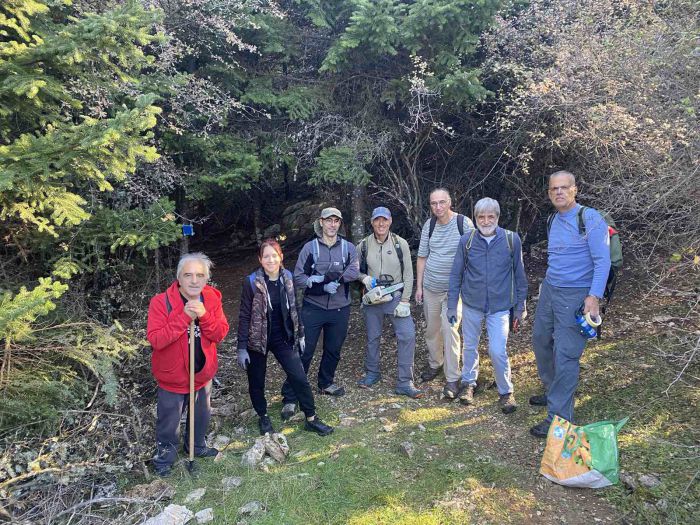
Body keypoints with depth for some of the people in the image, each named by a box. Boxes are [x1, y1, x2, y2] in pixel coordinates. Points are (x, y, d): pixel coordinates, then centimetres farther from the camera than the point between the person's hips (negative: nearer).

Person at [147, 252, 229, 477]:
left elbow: (221, 334, -13)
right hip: (172, 376, -4)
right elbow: (155, 339, -29)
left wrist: (204, 315, -30)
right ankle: (164, 457, 41)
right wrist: (184, 317, -36)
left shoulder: (212, 299, -9)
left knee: (202, 415, 25)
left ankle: (197, 446, 52)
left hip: (203, 373, 4)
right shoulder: (161, 302, -22)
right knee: (168, 422, 15)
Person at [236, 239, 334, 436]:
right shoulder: (251, 282, -14)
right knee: (257, 382, 12)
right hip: (258, 339, -2)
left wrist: (300, 334, 11)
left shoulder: (288, 277, -3)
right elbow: (244, 316, -10)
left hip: (283, 338, 3)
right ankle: (263, 417, 35)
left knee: (299, 378, 0)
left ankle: (311, 419, 16)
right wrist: (242, 348, -11)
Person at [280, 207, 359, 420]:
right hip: (313, 308, -2)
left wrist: (325, 278, -25)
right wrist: (323, 287, -21)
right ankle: (289, 397, 6)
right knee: (303, 352, -2)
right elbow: (298, 278, -9)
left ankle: (326, 383, 40)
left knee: (333, 350, 17)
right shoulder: (310, 248, -4)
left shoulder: (348, 247, 1)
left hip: (340, 309, 3)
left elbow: (354, 271, -17)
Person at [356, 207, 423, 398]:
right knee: (372, 336, 13)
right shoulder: (364, 245, 0)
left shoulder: (400, 244, -5)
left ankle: (404, 383, 0)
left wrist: (405, 301, -10)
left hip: (396, 296, -1)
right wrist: (364, 278, -11)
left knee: (408, 335, -10)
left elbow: (408, 274, -4)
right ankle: (372, 373, 35)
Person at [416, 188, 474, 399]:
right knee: (431, 329, 14)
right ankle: (435, 364, 35)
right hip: (430, 287, 4)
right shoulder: (429, 225, 2)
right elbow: (422, 257, 8)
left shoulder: (464, 223, -9)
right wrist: (419, 286, 7)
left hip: (454, 288, -4)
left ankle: (452, 379, -1)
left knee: (450, 330, -10)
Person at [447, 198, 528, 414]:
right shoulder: (466, 240, -5)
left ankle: (506, 391, 16)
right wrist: (451, 306, 2)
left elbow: (519, 275, 1)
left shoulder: (512, 239, -8)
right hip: (471, 304, 2)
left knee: (497, 351, -8)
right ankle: (468, 382, 38)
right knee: (470, 347, 15)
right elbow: (456, 274, 2)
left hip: (500, 306, -2)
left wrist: (520, 306, 4)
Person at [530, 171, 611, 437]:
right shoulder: (554, 220, 10)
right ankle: (553, 392, 37)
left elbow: (602, 261, -17)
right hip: (549, 289, 8)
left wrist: (594, 297, -24)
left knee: (565, 355, -6)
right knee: (540, 340, 16)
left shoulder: (590, 218, -13)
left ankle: (559, 417, 4)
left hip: (575, 295, -8)